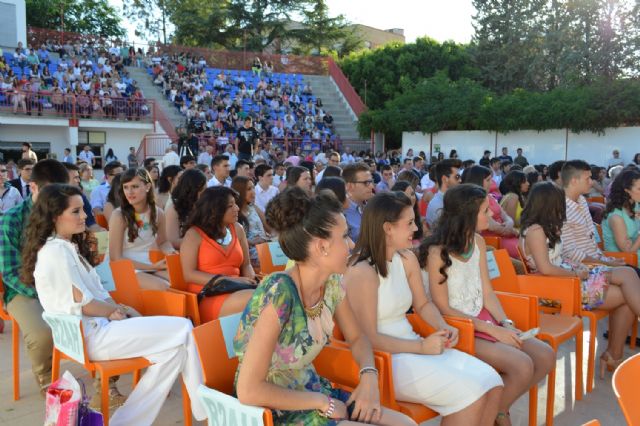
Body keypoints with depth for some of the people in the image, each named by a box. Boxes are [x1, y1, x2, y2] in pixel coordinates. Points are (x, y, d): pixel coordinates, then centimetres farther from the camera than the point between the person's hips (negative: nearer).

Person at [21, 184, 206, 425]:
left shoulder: (69, 247, 17)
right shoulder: (55, 252, -14)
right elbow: (81, 304, -16)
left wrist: (118, 310, 0)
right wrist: (115, 311, -1)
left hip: (95, 326, 9)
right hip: (90, 334, -9)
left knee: (175, 349, -5)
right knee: (183, 329, -13)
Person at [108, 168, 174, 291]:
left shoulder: (158, 212, 0)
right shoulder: (119, 216, -14)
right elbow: (116, 258, -14)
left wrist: (172, 254, -5)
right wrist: (153, 266, -18)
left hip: (150, 265, 5)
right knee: (163, 287, -28)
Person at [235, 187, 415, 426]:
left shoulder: (332, 283, -6)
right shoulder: (278, 294, -28)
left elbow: (356, 338, 11)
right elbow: (249, 391, -27)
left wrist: (369, 375, -9)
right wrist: (322, 402, -18)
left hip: (311, 392, 7)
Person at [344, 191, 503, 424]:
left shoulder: (407, 258, 5)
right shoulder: (362, 272, -20)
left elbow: (423, 304, 16)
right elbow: (368, 338, -20)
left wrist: (444, 327, -4)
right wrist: (421, 346, -19)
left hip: (412, 346, 8)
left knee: (491, 383, -5)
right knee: (470, 394, -19)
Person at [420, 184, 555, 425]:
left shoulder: (478, 242, 5)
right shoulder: (437, 252, -19)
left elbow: (487, 292, 8)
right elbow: (443, 309, -17)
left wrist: (505, 324, -9)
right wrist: (493, 330, -17)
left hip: (483, 320, 8)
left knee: (545, 356, -5)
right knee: (522, 365, -22)